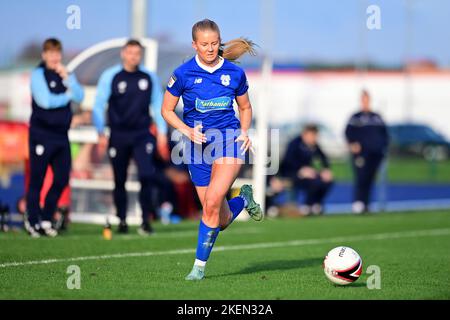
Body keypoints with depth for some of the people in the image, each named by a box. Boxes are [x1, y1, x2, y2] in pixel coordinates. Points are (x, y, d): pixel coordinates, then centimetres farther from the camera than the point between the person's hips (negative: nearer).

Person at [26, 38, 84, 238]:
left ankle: (46, 219, 18)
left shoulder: (65, 74, 13)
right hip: (41, 134, -6)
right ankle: (32, 221, 8)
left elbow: (79, 97, 1)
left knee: (62, 179, 5)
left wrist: (67, 78, -10)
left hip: (61, 134, 6)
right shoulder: (38, 74, -5)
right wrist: (67, 95, -3)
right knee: (37, 180, -1)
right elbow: (45, 101, -16)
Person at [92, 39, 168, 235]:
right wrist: (101, 133, -3)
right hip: (118, 135, 0)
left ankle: (146, 220, -7)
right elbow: (99, 105, 1)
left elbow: (157, 105, 12)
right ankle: (122, 221, 20)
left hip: (142, 134, 0)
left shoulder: (149, 77, 5)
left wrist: (162, 131, 7)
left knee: (147, 175, -16)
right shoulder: (110, 77, -2)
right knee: (119, 180, 8)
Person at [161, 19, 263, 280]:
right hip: (198, 143, 1)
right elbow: (167, 110, 6)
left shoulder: (235, 73, 2)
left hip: (229, 138, -1)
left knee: (213, 201, -24)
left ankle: (200, 265, -12)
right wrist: (187, 130, -10)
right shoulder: (183, 73, -3)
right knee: (222, 220, 1)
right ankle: (243, 199, 37)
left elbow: (245, 107, 17)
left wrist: (245, 132, -1)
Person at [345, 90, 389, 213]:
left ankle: (365, 205, 11)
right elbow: (348, 133, -4)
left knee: (369, 179, 5)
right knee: (361, 179, -13)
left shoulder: (377, 117, 17)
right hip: (361, 154, -5)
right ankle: (358, 203, -14)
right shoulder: (356, 117, 2)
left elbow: (384, 133, 22)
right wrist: (352, 144, -19)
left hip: (376, 154, 5)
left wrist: (384, 146, 10)